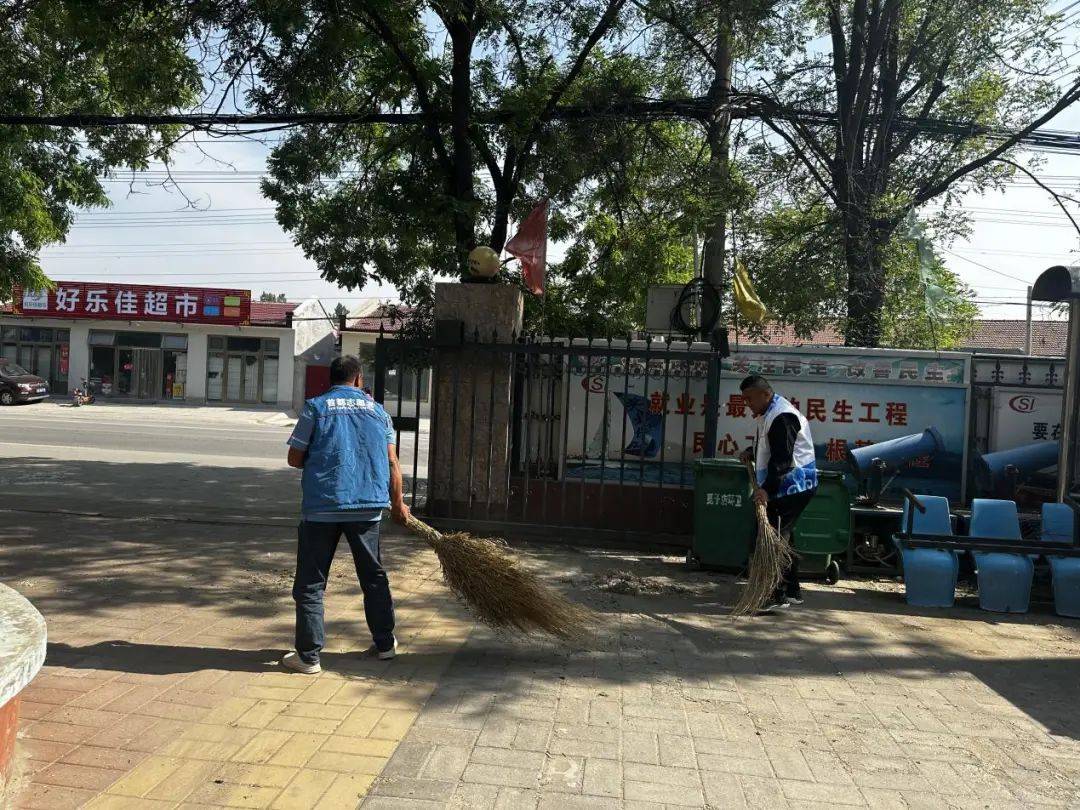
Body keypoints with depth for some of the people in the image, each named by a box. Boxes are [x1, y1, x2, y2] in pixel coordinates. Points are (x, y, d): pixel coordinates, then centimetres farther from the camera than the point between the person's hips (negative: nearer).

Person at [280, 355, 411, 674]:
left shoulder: (315, 407, 1)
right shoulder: (378, 410, 8)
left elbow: (294, 458, 1)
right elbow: (392, 463, 7)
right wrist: (398, 503, 19)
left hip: (321, 506, -3)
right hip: (368, 506, 3)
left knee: (311, 582, 7)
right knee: (374, 576, 18)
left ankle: (308, 655, 8)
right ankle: (385, 643, 28)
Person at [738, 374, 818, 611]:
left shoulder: (782, 416, -19)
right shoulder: (768, 414, 15)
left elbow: (782, 458, -28)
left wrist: (767, 488, -35)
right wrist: (752, 452, 15)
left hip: (792, 486, -11)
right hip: (784, 487, 11)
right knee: (781, 536, 16)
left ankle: (779, 596, -9)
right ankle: (792, 592, 26)